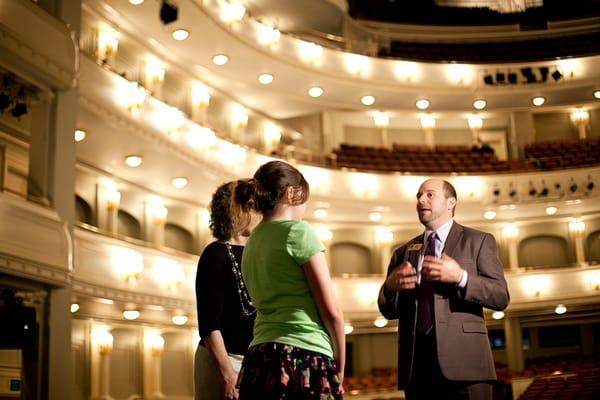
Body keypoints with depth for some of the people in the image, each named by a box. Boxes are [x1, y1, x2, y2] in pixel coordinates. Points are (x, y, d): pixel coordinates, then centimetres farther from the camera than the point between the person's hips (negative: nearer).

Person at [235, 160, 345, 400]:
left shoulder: (251, 244, 17)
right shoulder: (298, 230, -5)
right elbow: (331, 311, -7)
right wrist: (339, 367, 5)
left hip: (259, 357, 7)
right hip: (303, 357, -7)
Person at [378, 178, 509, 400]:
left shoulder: (478, 241, 8)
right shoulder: (404, 252, 18)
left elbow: (501, 296, -1)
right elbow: (388, 311, 16)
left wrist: (460, 277, -16)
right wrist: (390, 286, -6)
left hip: (463, 360, -3)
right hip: (416, 364, 3)